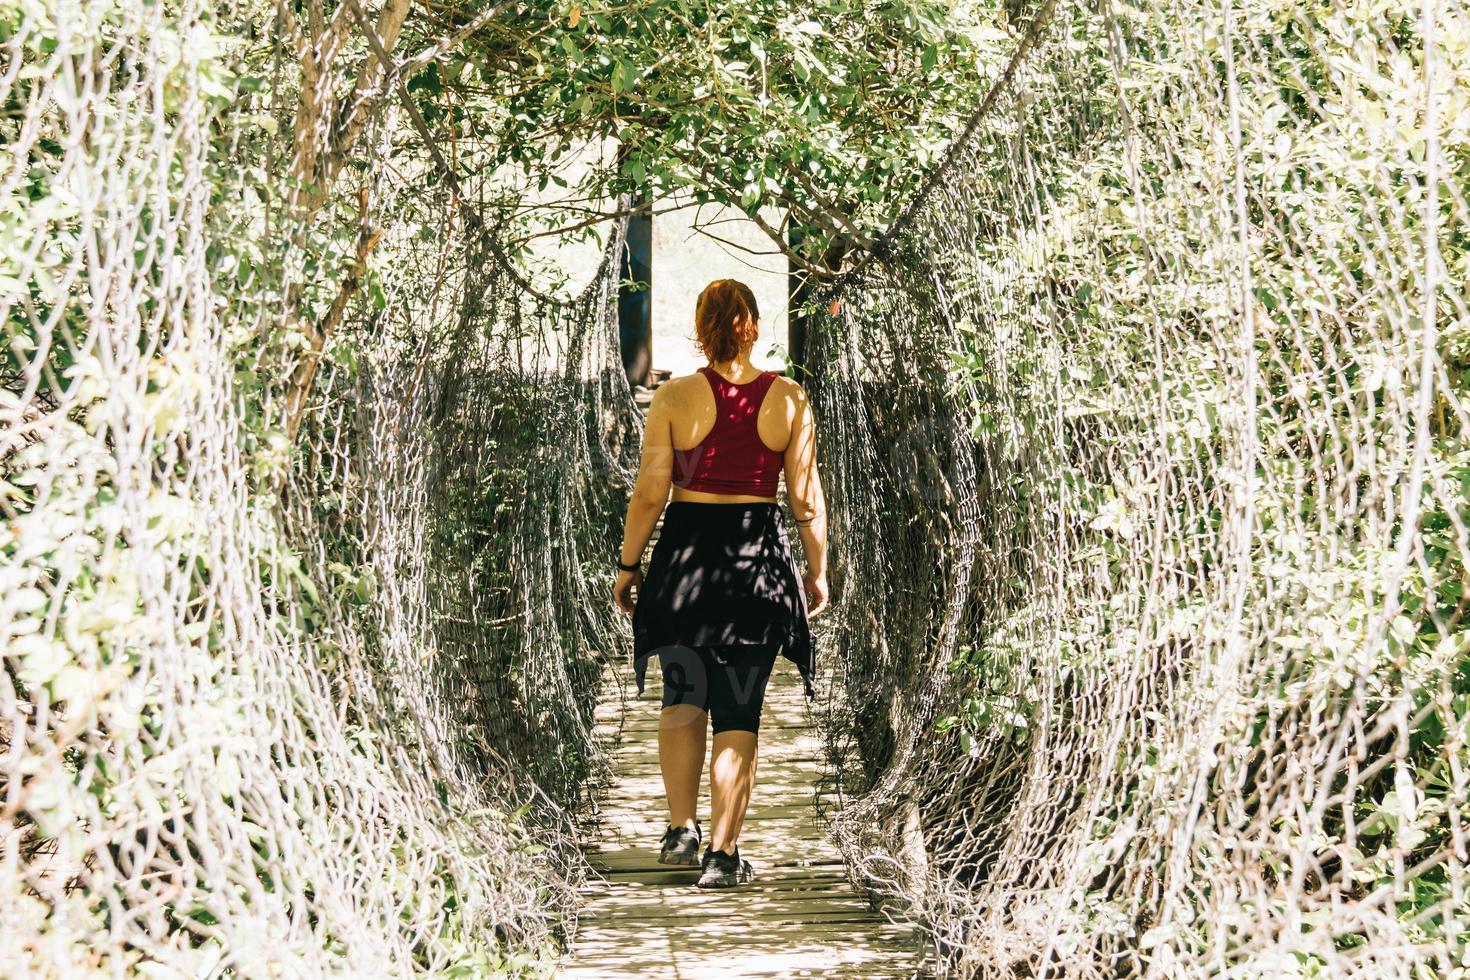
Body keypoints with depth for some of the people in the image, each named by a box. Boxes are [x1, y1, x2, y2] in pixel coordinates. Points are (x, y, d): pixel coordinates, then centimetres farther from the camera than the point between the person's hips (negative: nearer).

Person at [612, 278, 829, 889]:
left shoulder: (674, 397, -5)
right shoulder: (788, 398, -2)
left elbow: (649, 493, -4)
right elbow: (806, 497, 0)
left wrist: (628, 564, 7)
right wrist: (817, 571, 10)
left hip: (687, 552, 0)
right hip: (758, 560, 0)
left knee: (683, 699, 20)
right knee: (737, 717, 5)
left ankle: (681, 830, 17)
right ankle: (722, 855, 7)